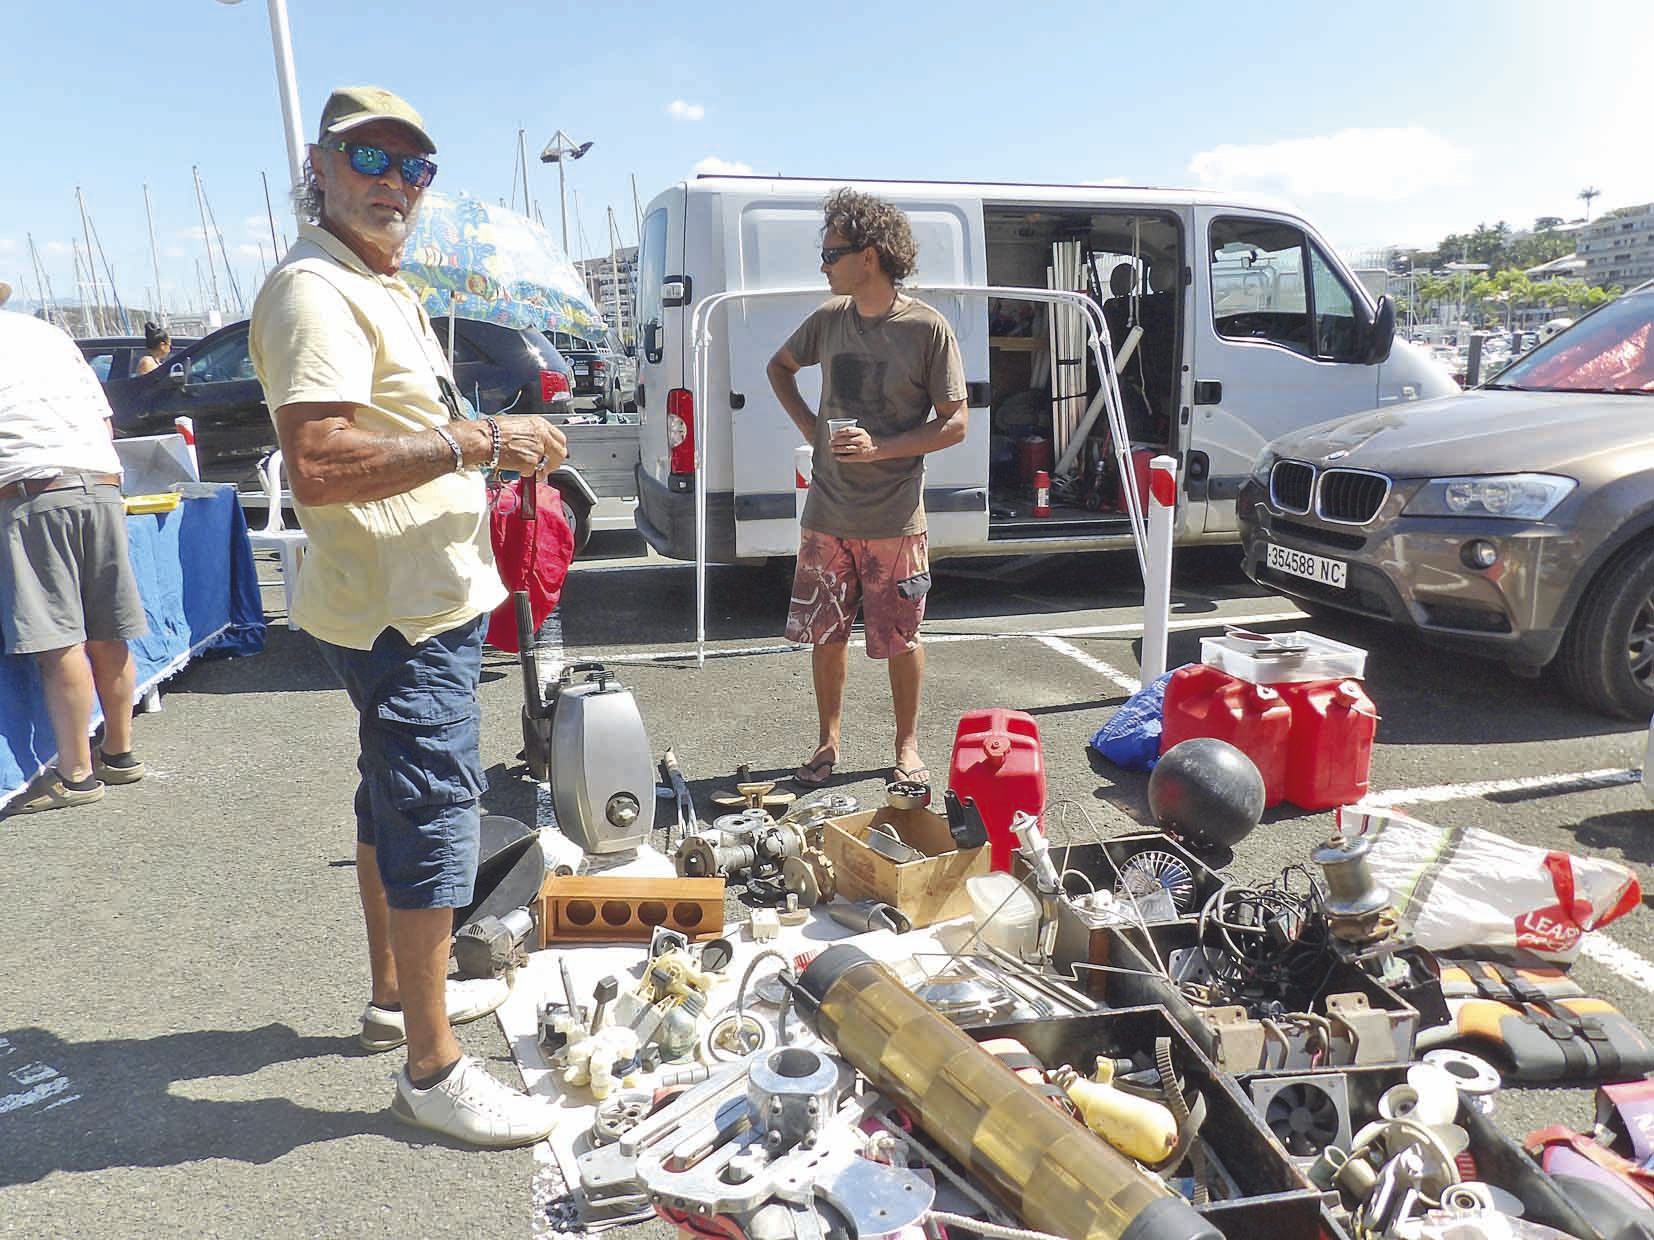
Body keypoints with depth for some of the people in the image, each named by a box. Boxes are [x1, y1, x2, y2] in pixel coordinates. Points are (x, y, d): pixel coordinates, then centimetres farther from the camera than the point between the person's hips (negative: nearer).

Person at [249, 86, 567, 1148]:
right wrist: (476, 440, -26)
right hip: (404, 614, -11)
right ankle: (433, 1071, 8)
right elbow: (317, 465, -31)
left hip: (430, 601, 11)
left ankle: (397, 992, 37)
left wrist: (496, 451, 14)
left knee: (395, 804, 20)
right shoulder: (314, 291, -17)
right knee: (432, 820, -5)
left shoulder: (382, 287, 17)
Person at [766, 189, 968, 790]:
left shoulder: (927, 329, -9)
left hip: (894, 520, -4)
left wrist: (880, 447, -19)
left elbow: (954, 425, -8)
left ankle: (907, 747, 26)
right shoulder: (830, 318, 4)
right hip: (828, 515, 4)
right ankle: (828, 742, 28)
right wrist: (808, 425, 7)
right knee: (825, 633, 11)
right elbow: (780, 367, 23)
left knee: (900, 638, 7)